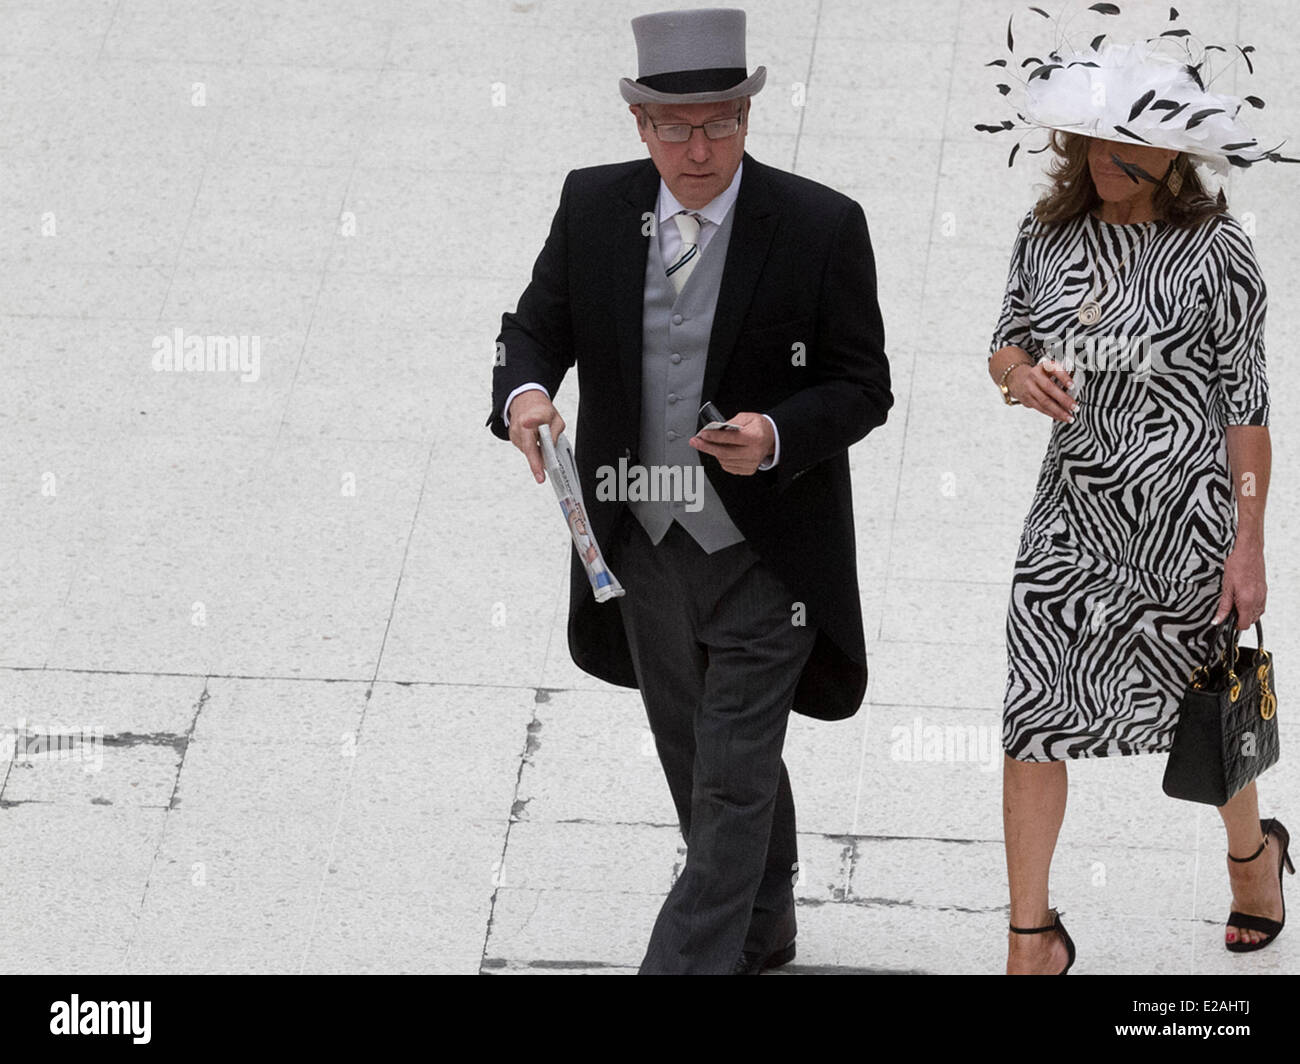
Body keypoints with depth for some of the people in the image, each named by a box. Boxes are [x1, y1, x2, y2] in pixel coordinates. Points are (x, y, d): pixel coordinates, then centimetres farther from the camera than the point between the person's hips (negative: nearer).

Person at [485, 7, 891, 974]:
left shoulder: (821, 228, -13)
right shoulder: (594, 207, -3)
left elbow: (862, 387, -8)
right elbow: (537, 327, 4)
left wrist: (775, 437, -28)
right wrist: (524, 393, -20)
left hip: (763, 557, -5)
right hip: (644, 549, 5)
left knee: (733, 778, -5)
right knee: (698, 761, 21)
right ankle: (762, 929, 42)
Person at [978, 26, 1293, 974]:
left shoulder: (1214, 251, -11)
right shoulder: (1048, 236, 2)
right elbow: (1007, 345, 14)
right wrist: (1021, 375, -11)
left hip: (1185, 508, -3)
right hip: (1074, 511, 3)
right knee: (1034, 716, -2)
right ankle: (1032, 939, 9)